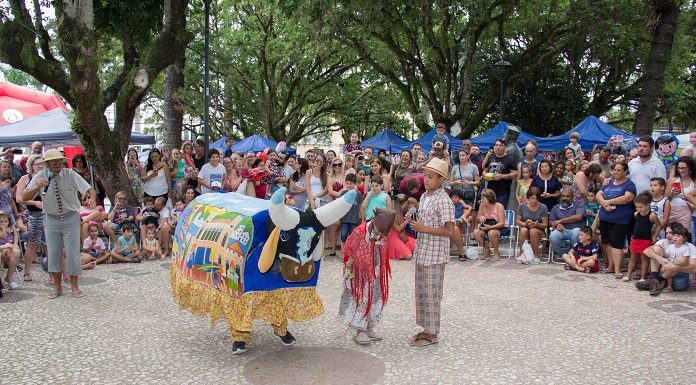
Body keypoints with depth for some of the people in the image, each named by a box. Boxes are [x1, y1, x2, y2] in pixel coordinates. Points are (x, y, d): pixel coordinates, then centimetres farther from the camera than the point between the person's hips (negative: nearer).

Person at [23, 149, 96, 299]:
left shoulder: (71, 175, -11)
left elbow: (90, 189, -18)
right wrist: (37, 187, -30)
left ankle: (74, 287, 13)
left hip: (71, 218, -1)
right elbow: (24, 198, -11)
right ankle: (57, 287, 19)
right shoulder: (40, 177, -7)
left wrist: (92, 199, -42)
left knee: (72, 252, 0)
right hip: (51, 219, 1)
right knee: (53, 253, 5)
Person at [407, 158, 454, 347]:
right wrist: (414, 222, 2)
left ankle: (432, 334, 11)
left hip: (435, 255, -9)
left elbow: (449, 230, -18)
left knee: (431, 294, 0)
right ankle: (426, 329, 27)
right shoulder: (424, 197, 10)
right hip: (422, 252, 9)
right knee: (421, 293, 15)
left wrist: (423, 229, -19)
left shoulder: (443, 201, -16)